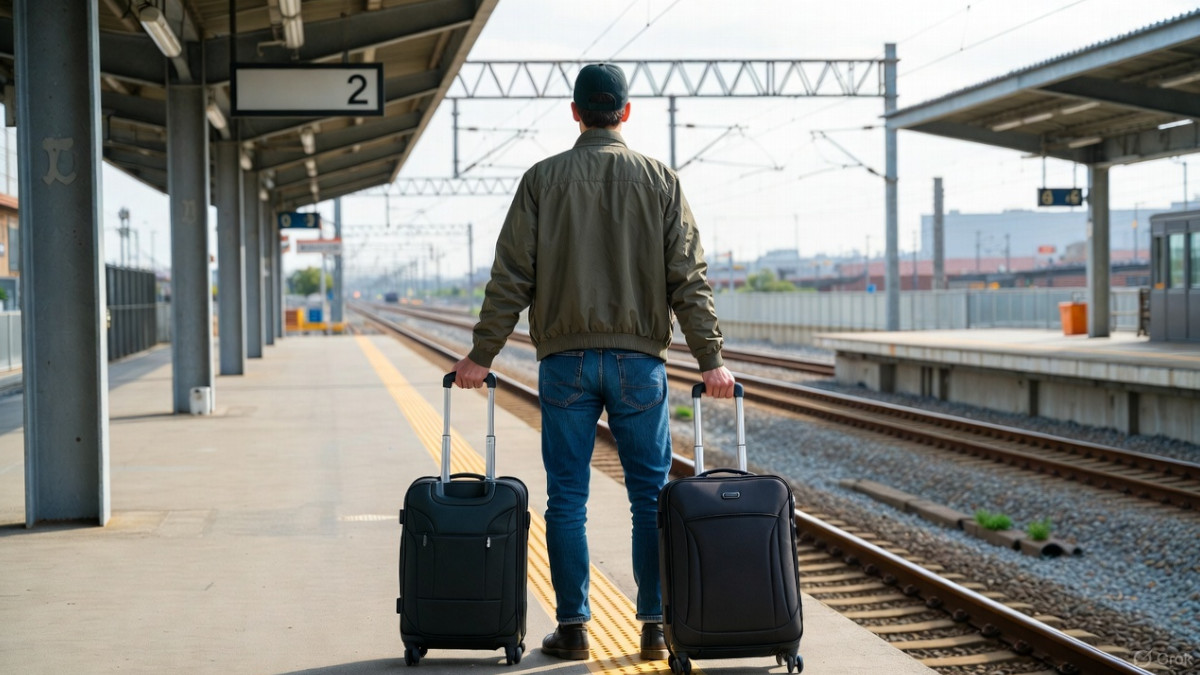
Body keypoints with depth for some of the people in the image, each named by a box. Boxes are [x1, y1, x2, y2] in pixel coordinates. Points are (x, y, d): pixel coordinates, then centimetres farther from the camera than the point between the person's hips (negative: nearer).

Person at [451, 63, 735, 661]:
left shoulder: (542, 179, 1)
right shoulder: (660, 180, 3)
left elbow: (511, 278, -2)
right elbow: (688, 279, -2)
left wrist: (481, 355, 3)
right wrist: (710, 359, -1)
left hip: (565, 358, 0)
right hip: (639, 359, 0)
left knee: (567, 498, 5)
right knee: (651, 497, 7)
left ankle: (572, 627, 7)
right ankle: (656, 625, 7)